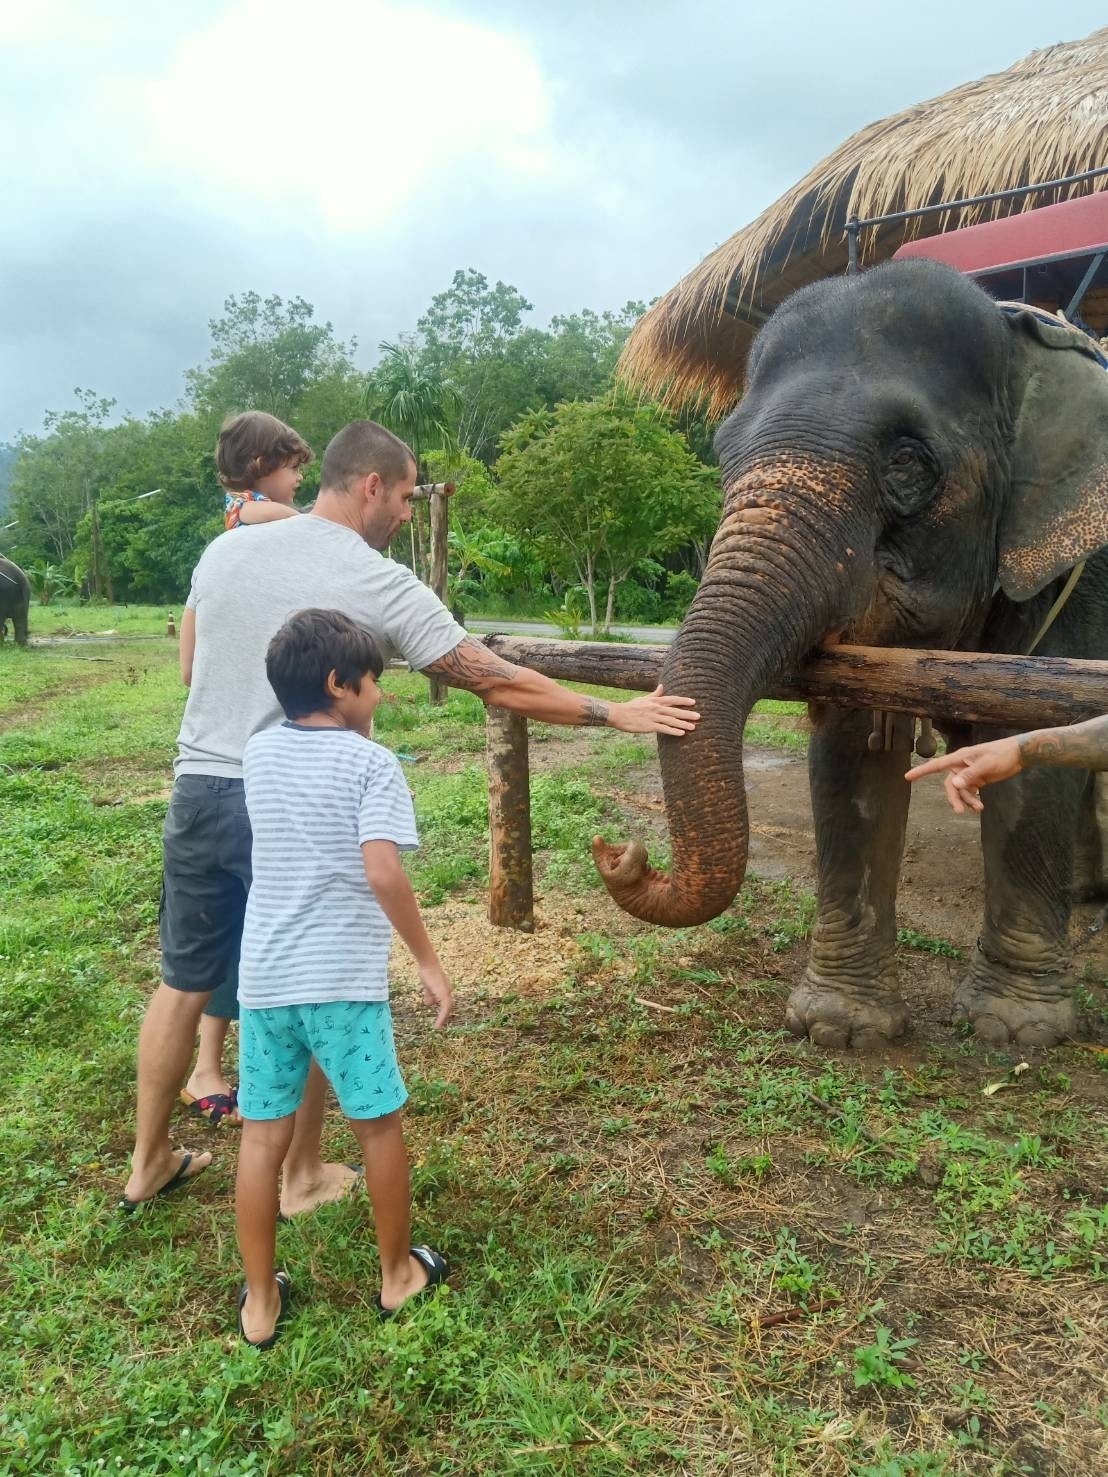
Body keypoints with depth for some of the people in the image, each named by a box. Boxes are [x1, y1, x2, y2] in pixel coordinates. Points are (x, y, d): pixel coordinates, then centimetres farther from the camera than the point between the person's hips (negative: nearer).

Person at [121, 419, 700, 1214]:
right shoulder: (383, 586, -11)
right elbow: (498, 682, -11)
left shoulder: (226, 549, 4)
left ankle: (150, 1164, 36)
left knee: (184, 982, 20)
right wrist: (617, 713, -4)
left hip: (201, 791, 5)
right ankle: (302, 1177, 29)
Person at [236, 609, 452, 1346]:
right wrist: (430, 962, -13)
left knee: (263, 1135, 13)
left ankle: (260, 1301, 26)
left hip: (264, 976, 5)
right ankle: (398, 1273, 30)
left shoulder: (259, 753, 6)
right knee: (379, 1125, 14)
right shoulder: (372, 763, -11)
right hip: (343, 979, -5)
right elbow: (383, 872, -21)